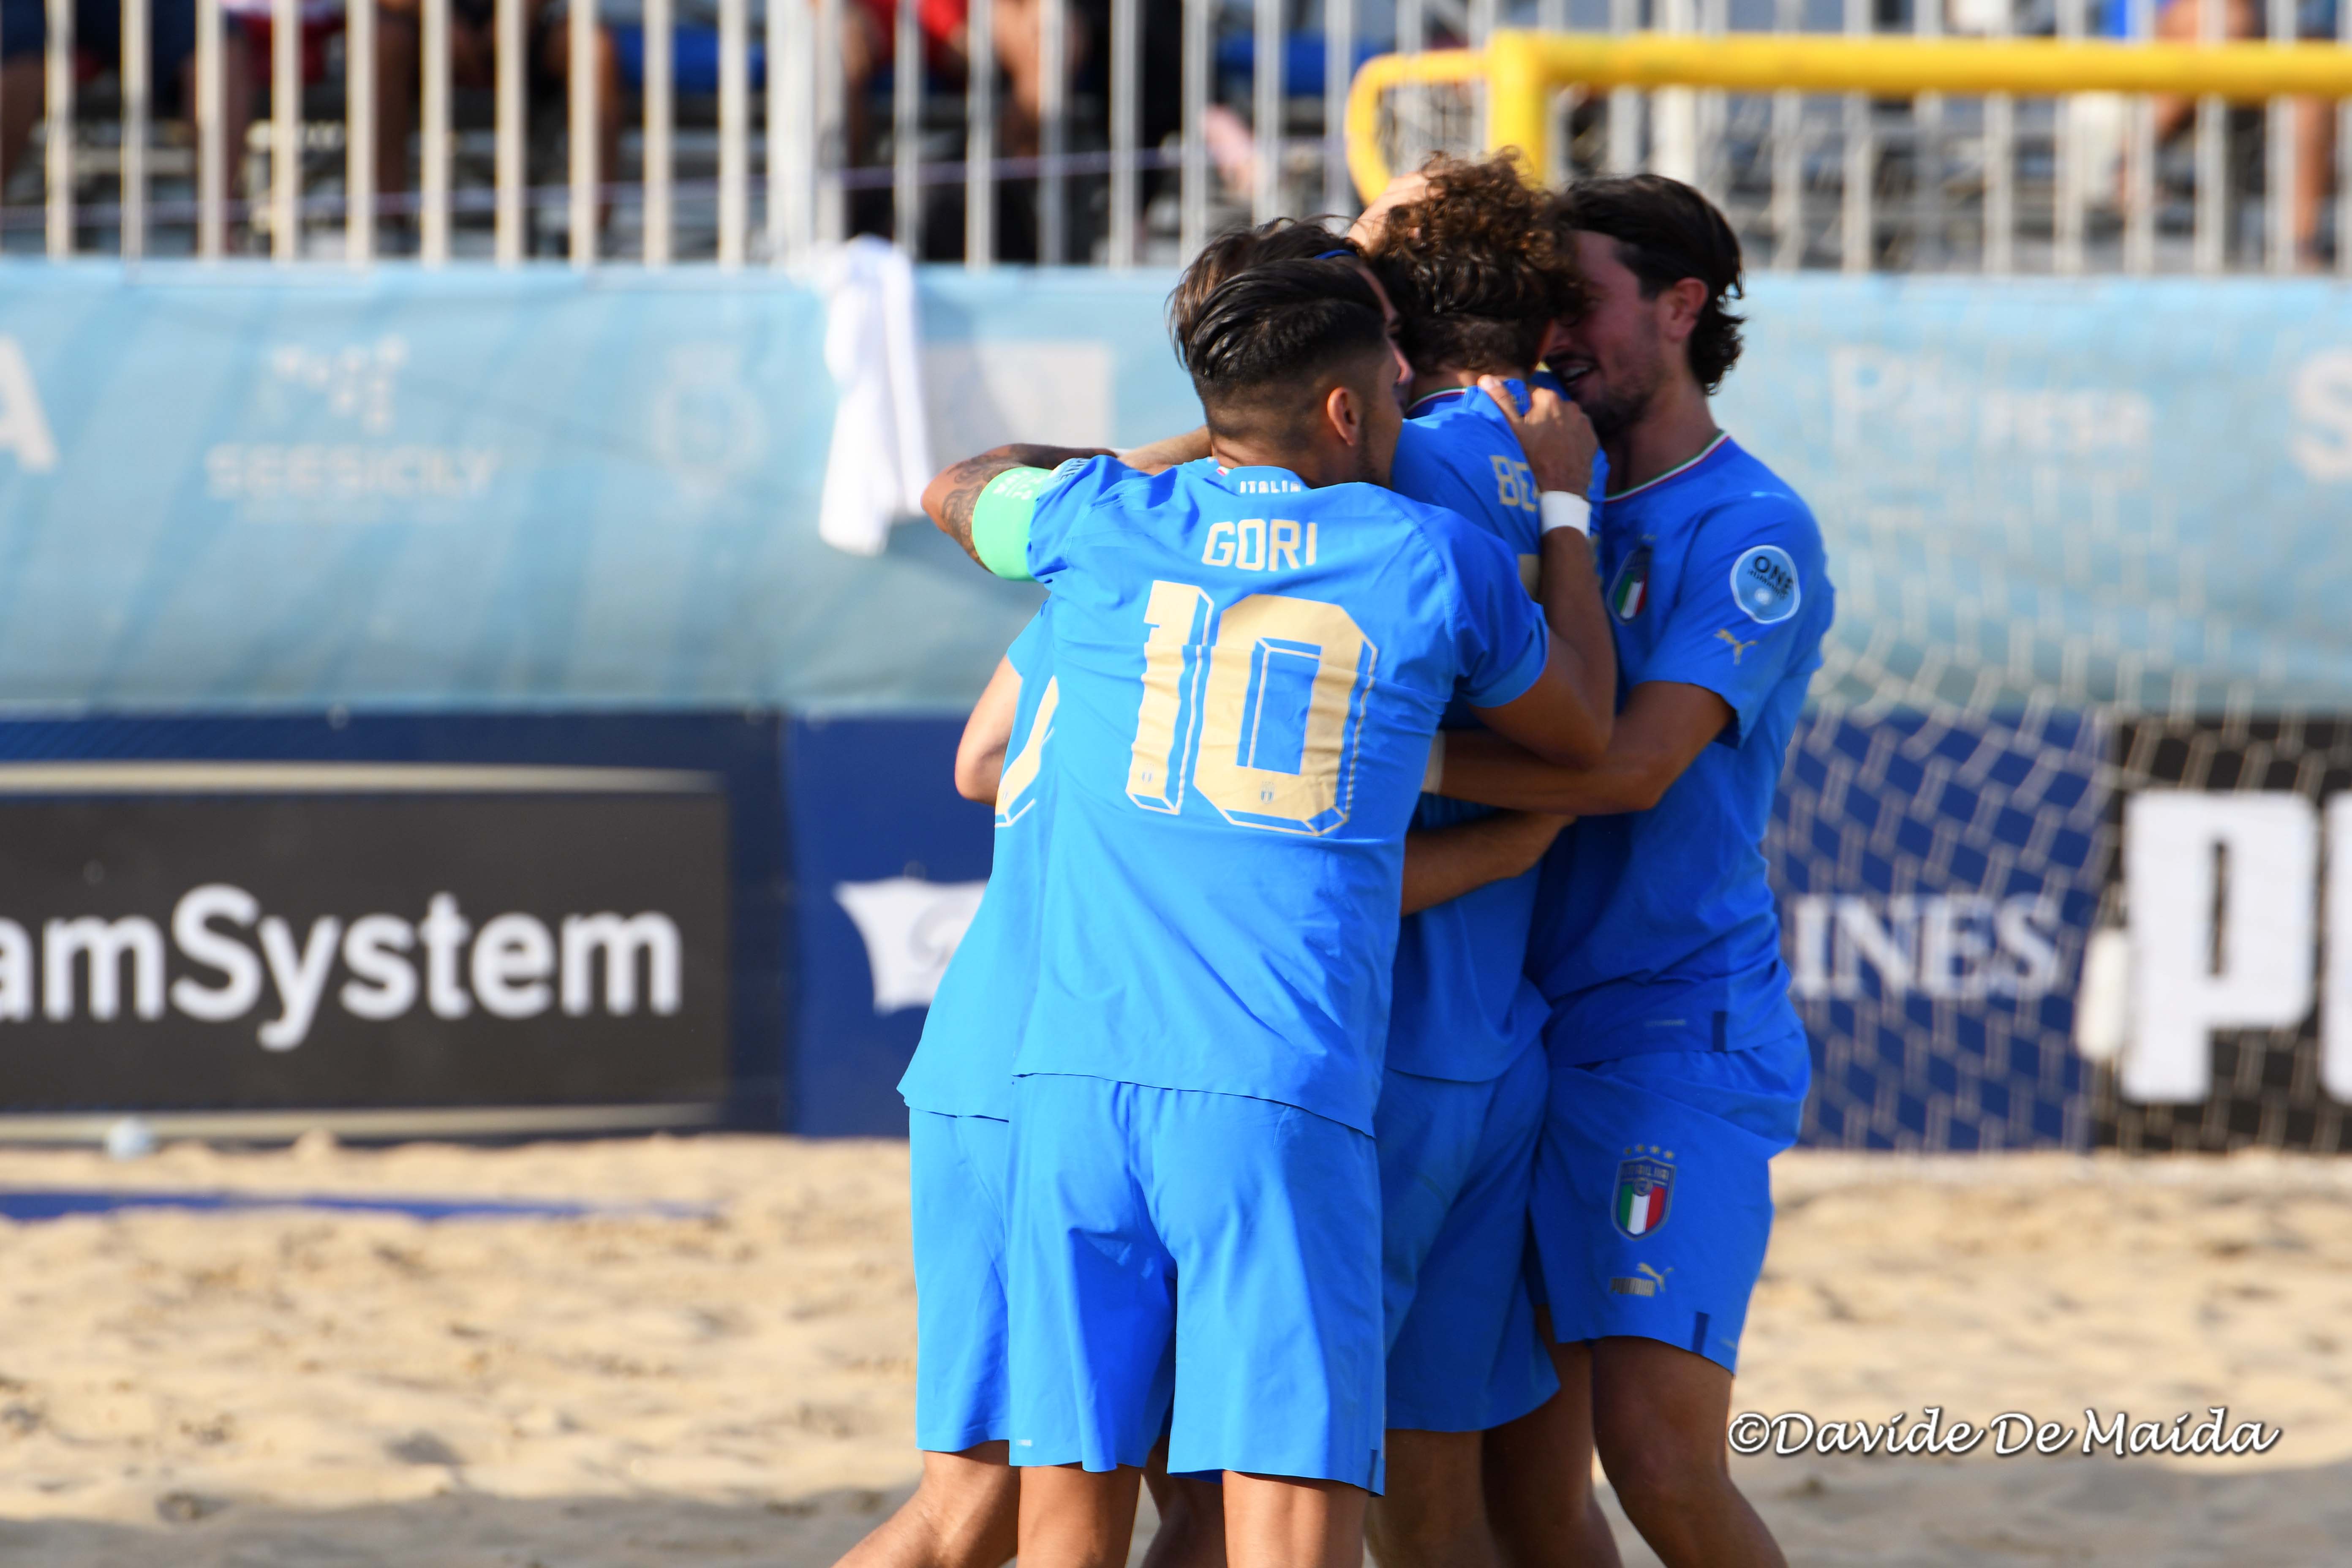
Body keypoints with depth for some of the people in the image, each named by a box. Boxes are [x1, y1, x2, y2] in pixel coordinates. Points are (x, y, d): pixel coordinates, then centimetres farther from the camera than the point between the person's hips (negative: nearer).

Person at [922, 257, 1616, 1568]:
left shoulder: (1108, 523, 10)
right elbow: (1585, 735, 25)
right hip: (1284, 1105, -3)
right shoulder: (1438, 563, 6)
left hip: (1081, 1078, 3)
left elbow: (959, 491, 35)